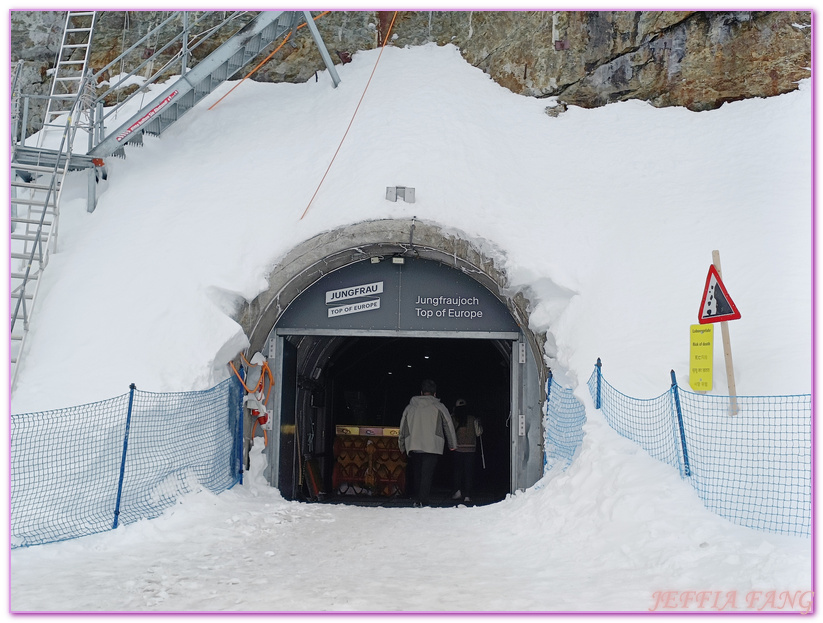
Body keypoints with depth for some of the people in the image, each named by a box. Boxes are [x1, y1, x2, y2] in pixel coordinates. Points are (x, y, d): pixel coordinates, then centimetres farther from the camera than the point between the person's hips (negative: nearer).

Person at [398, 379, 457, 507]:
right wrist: (452, 444, 17)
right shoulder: (439, 407, 5)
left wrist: (402, 447, 26)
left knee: (417, 474, 14)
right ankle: (423, 501, -14)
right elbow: (449, 426, 7)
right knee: (427, 475, -5)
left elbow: (402, 428, 17)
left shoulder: (410, 407, 13)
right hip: (432, 447, -3)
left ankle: (419, 499, 16)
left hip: (413, 447, 3)